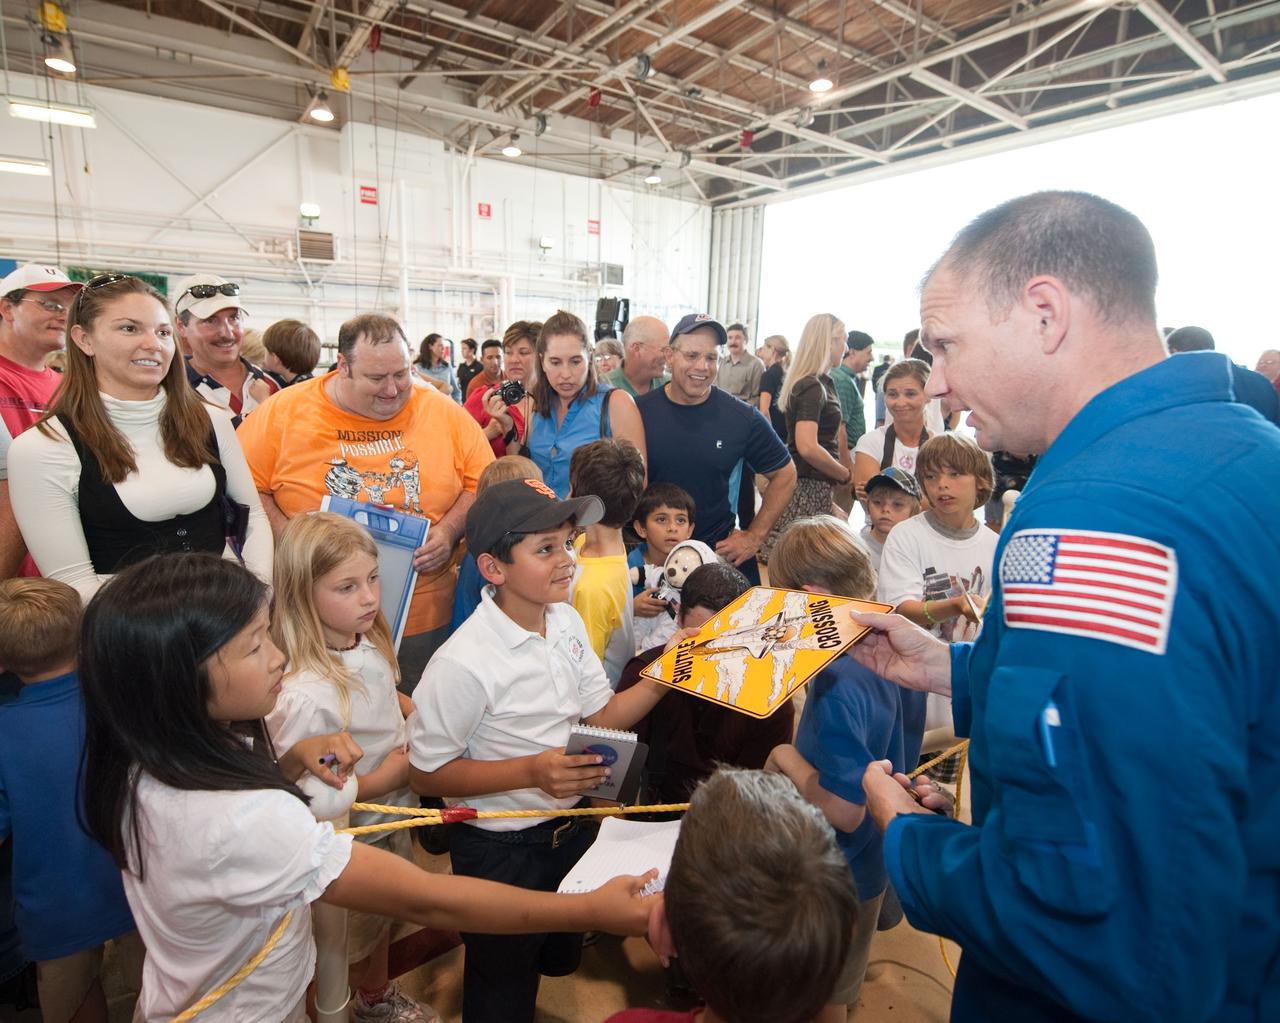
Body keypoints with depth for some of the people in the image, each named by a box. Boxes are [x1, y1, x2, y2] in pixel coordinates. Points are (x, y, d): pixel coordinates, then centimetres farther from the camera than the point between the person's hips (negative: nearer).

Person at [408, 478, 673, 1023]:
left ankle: (470, 930, 49)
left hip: (570, 828, 6)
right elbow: (426, 775, -19)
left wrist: (664, 675, -16)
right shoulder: (463, 664, -28)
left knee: (561, 958, 28)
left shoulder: (567, 621, -6)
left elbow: (602, 716, 0)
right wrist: (532, 771, -29)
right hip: (501, 851, -6)